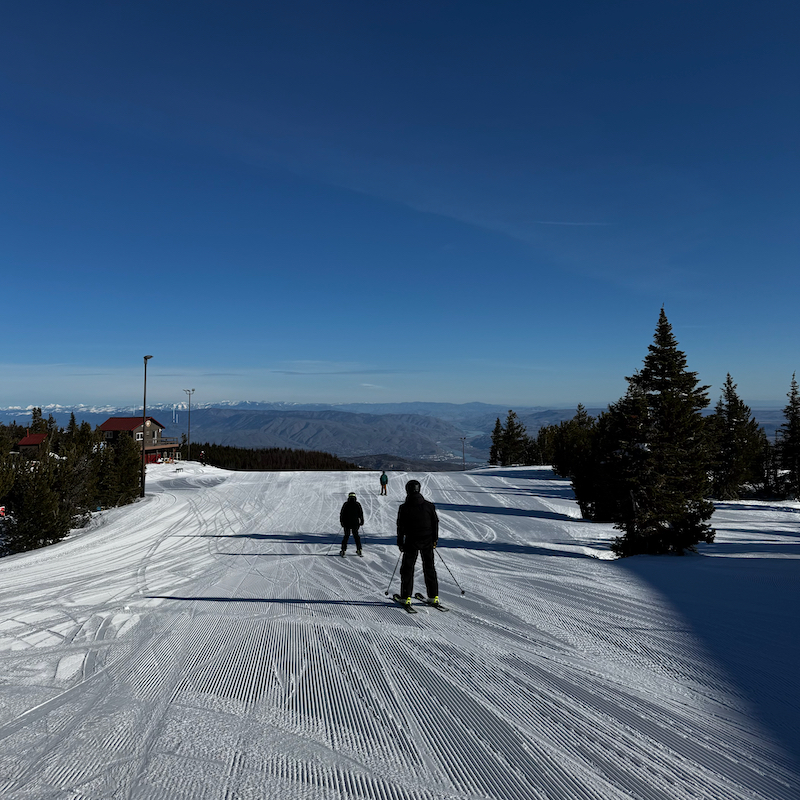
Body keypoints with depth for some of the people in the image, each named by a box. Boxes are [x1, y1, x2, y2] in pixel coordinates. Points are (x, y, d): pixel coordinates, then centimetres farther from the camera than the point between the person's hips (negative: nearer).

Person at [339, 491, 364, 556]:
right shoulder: (357, 504, -3)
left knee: (346, 536, 9)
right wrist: (361, 521, 13)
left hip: (347, 524, 0)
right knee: (356, 536, 14)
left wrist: (341, 522, 8)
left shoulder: (346, 504, -4)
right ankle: (359, 550, 12)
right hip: (355, 524, 1)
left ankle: (343, 550, 2)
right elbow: (361, 513, 1)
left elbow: (341, 514, -2)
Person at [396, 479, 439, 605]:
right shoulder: (429, 505, -1)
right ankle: (434, 596, 17)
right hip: (427, 542, 3)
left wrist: (400, 543, 5)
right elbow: (435, 523, 5)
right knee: (429, 568, 14)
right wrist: (435, 539, 16)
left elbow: (401, 527, -5)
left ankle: (406, 597, 7)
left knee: (407, 569, 8)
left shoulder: (404, 508, -9)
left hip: (411, 542, -3)